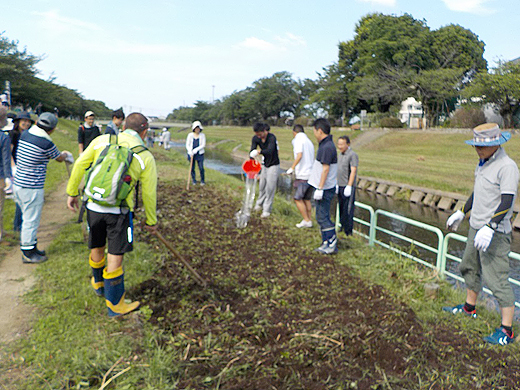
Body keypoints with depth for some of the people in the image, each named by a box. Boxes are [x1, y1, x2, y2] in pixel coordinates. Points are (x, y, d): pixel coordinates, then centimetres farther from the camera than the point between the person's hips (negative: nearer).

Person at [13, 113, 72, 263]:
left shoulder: (24, 134, 6)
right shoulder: (46, 143, -17)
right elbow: (59, 159, 1)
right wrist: (65, 154, 25)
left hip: (18, 184, 9)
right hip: (32, 188, -9)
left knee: (29, 218, 20)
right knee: (31, 220, 2)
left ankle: (31, 247, 32)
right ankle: (28, 253, 13)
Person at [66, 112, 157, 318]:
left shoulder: (102, 140, 0)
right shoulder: (146, 157, -5)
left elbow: (80, 165, 2)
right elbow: (149, 193, 0)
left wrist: (72, 192, 13)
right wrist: (151, 221, 11)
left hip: (94, 205, 4)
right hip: (119, 211, -3)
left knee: (97, 248, 22)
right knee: (115, 256, 4)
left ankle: (98, 283, 49)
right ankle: (115, 305, 17)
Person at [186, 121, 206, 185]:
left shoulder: (202, 135, -5)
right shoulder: (190, 135, -4)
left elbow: (203, 145, -10)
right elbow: (187, 145, -4)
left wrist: (196, 149, -21)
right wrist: (190, 151, -21)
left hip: (200, 154, -1)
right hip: (191, 154, 1)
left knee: (201, 168, -5)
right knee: (192, 168, 5)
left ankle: (202, 180, 15)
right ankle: (194, 180, 24)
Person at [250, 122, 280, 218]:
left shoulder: (272, 138, -26)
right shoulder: (255, 138, -9)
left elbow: (270, 151, -41)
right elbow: (252, 151, -16)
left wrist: (259, 152, -57)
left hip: (273, 165, -5)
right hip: (264, 164, 5)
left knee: (270, 188, -5)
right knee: (261, 186, 13)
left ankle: (267, 210, 4)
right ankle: (260, 204, 34)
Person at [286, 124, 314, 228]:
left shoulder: (298, 140, -7)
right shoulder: (309, 141, 18)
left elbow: (299, 155, -23)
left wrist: (292, 168, -21)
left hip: (302, 176, -8)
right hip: (311, 174, 8)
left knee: (298, 199, 0)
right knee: (307, 199, 14)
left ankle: (306, 220, 2)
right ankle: (309, 220, 17)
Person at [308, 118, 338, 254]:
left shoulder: (327, 147, -18)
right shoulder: (324, 145, 14)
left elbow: (325, 169, -22)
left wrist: (320, 188, -22)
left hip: (325, 189, -10)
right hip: (323, 188, 10)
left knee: (323, 217, -5)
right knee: (321, 216, 15)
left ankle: (332, 245, 2)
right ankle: (326, 243, 23)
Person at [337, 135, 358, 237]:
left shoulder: (353, 155, -11)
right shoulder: (340, 154, 14)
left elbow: (353, 171, -17)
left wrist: (349, 186, -21)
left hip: (348, 187, -8)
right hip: (340, 186, 8)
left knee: (348, 210, -5)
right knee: (341, 208, 13)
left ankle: (348, 231, 2)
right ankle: (342, 228, 24)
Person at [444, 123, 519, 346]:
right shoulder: (484, 163, 11)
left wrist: (490, 227, -32)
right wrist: (461, 213, 26)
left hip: (495, 233, -9)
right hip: (476, 227, 10)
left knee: (496, 278, -8)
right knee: (469, 268, 21)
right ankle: (469, 308, 41)